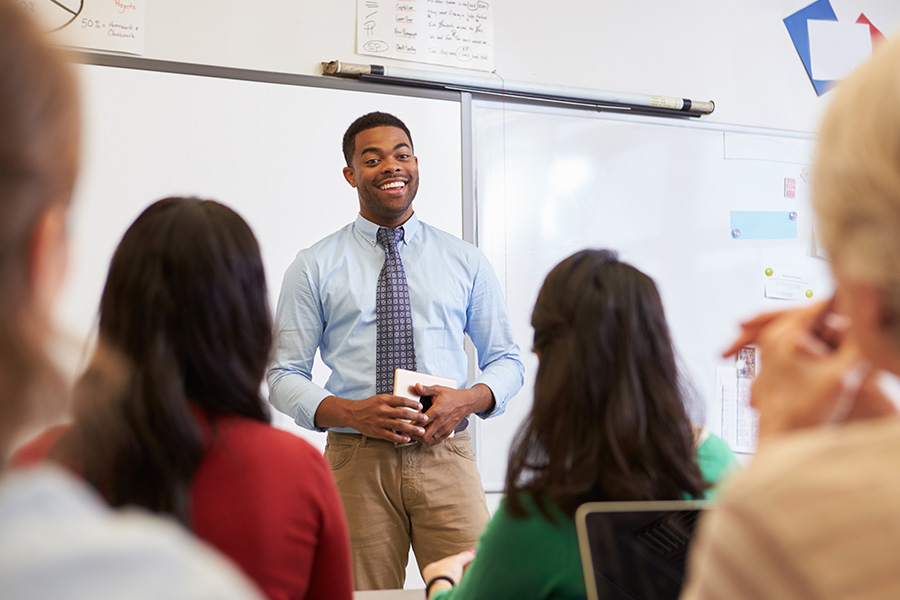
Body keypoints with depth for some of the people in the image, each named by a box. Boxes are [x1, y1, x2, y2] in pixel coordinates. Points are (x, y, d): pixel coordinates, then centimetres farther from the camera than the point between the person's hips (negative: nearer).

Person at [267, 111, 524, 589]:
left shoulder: (465, 261, 11)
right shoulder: (314, 267, 6)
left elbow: (505, 360, 13)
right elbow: (284, 375, 3)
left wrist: (468, 400, -8)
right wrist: (352, 413, -15)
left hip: (445, 455, 1)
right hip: (357, 461, -1)